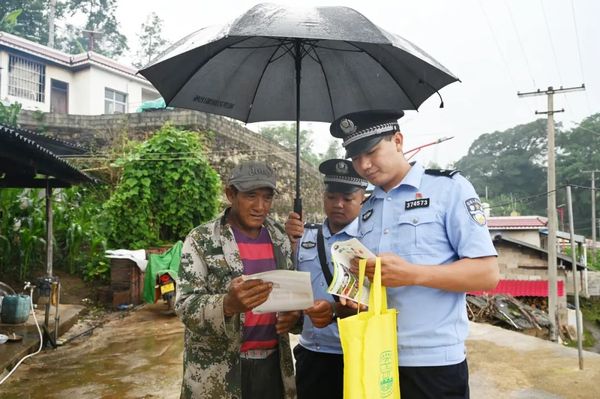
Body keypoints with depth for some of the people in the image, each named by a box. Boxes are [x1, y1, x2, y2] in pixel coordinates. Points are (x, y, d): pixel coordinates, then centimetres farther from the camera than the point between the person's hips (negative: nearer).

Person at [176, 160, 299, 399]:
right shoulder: (202, 240, -10)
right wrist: (227, 304, -32)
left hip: (272, 363, 4)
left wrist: (294, 314, -7)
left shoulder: (281, 239, 4)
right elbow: (185, 306, -14)